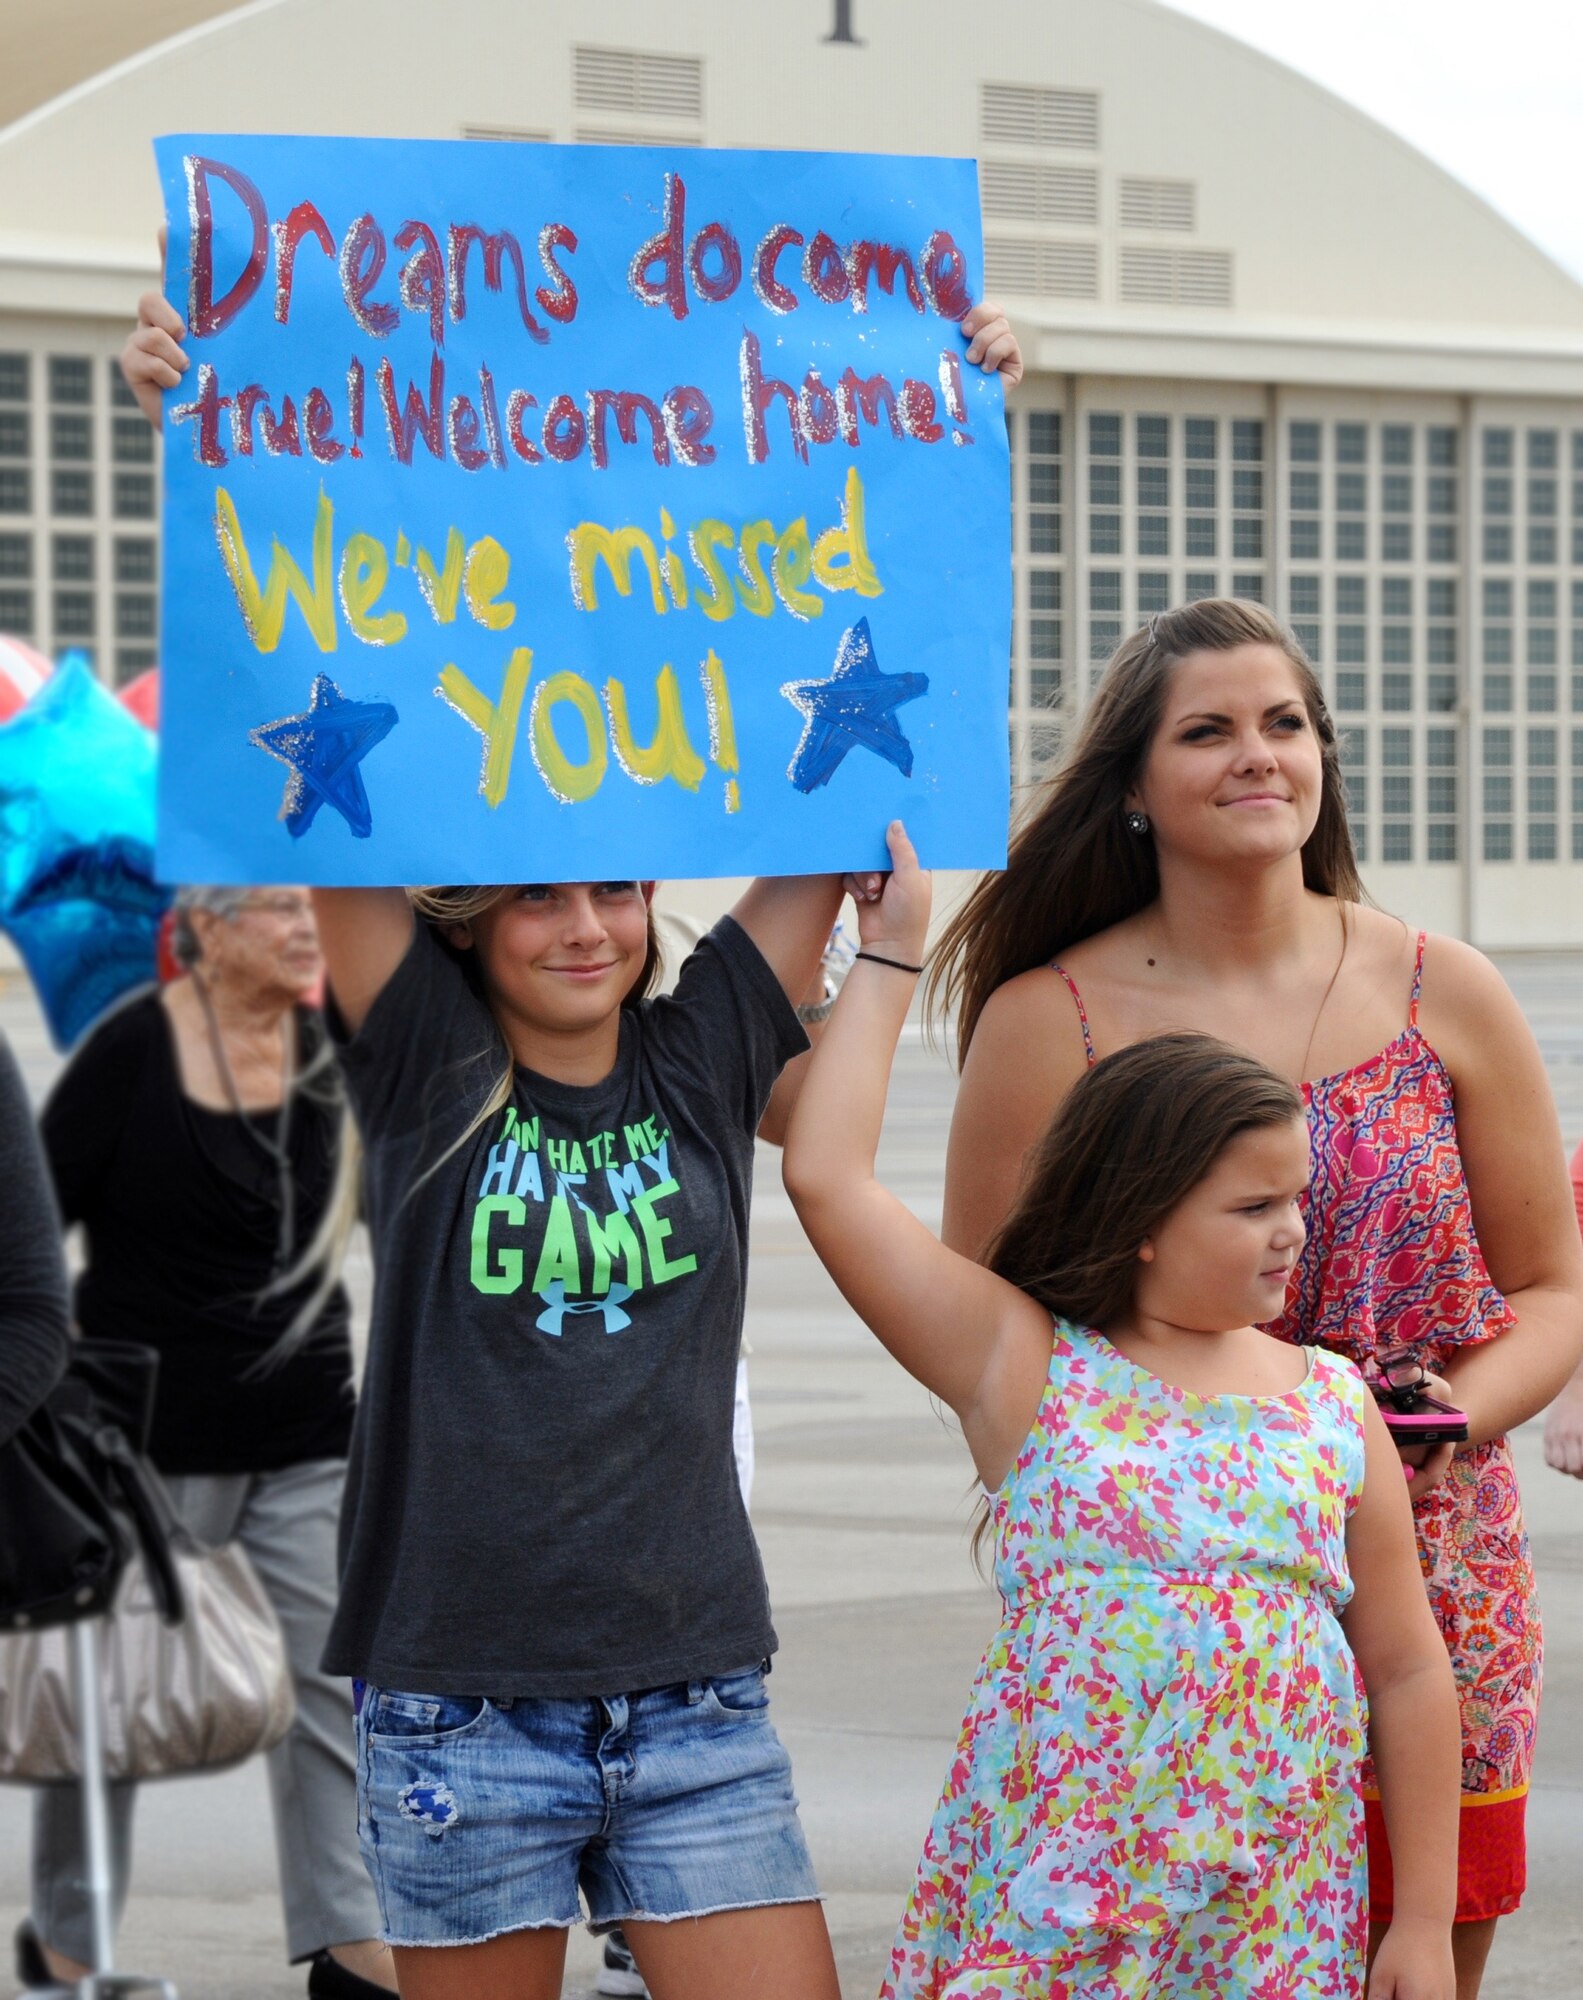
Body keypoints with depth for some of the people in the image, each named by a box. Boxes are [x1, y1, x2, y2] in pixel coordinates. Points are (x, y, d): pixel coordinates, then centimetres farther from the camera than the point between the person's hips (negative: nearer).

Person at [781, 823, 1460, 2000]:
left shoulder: (1333, 1408, 7)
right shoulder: (1027, 1369, 0)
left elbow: (1407, 1671, 10)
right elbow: (829, 1183, -6)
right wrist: (890, 960, 2)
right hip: (1050, 1904, -2)